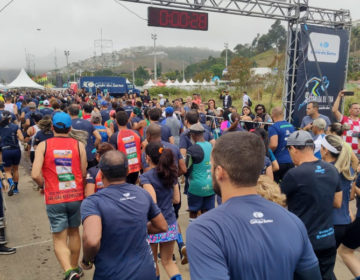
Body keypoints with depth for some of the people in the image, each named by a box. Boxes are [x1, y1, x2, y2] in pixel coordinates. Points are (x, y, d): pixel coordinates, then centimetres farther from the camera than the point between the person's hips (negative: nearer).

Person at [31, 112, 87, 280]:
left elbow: (35, 175, -13)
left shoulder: (43, 145, -5)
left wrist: (43, 186, 8)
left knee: (59, 239, 8)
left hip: (54, 199, -2)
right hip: (76, 196, 2)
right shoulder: (79, 145, -3)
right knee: (74, 232, 22)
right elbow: (84, 173, -2)